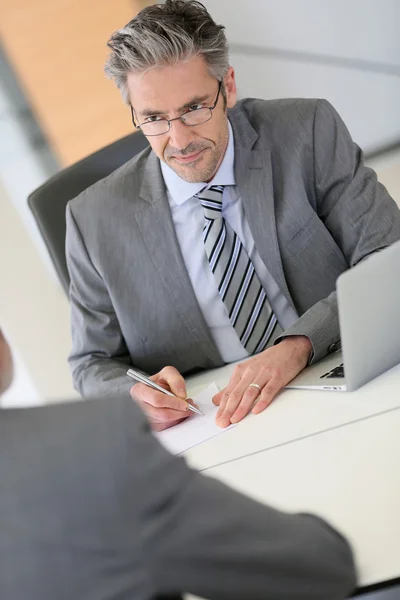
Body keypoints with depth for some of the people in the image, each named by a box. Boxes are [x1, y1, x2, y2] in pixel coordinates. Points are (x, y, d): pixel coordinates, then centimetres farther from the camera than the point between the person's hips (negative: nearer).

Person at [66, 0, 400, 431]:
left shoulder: (307, 133, -3)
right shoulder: (94, 220, -1)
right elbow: (94, 364, 9)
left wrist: (297, 345, -24)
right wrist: (137, 396, -15)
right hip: (216, 442, 2)